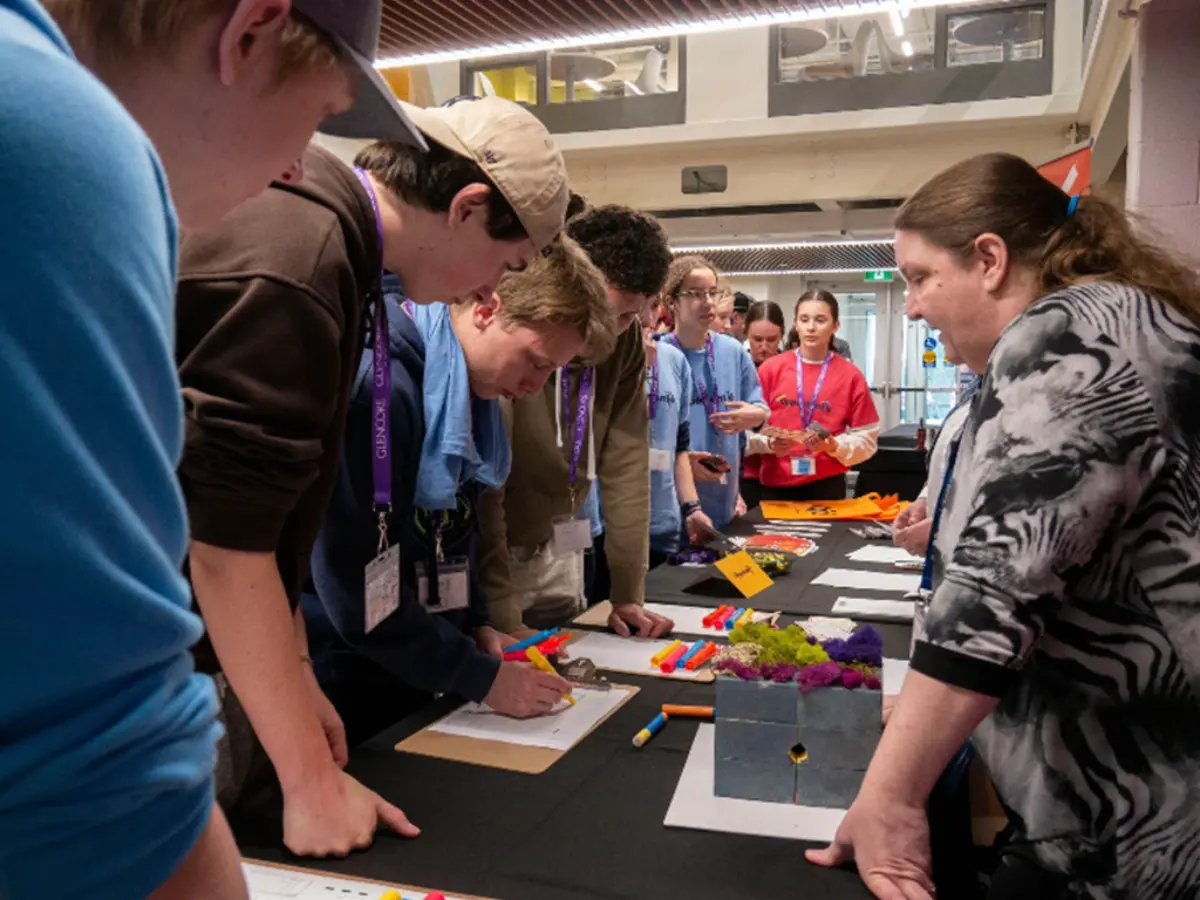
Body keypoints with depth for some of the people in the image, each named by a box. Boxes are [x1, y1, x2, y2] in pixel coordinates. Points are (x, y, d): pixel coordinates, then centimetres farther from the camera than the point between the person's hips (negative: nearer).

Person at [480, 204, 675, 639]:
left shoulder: (625, 342, -7)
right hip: (487, 553, -5)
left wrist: (628, 593, -8)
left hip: (556, 550, 6)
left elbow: (627, 461, -6)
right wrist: (501, 619, -27)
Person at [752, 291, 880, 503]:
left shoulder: (851, 375, -2)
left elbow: (867, 439, 0)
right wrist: (769, 443, -16)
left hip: (827, 486, 0)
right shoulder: (770, 368, 0)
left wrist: (834, 446, -17)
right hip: (776, 486, 1)